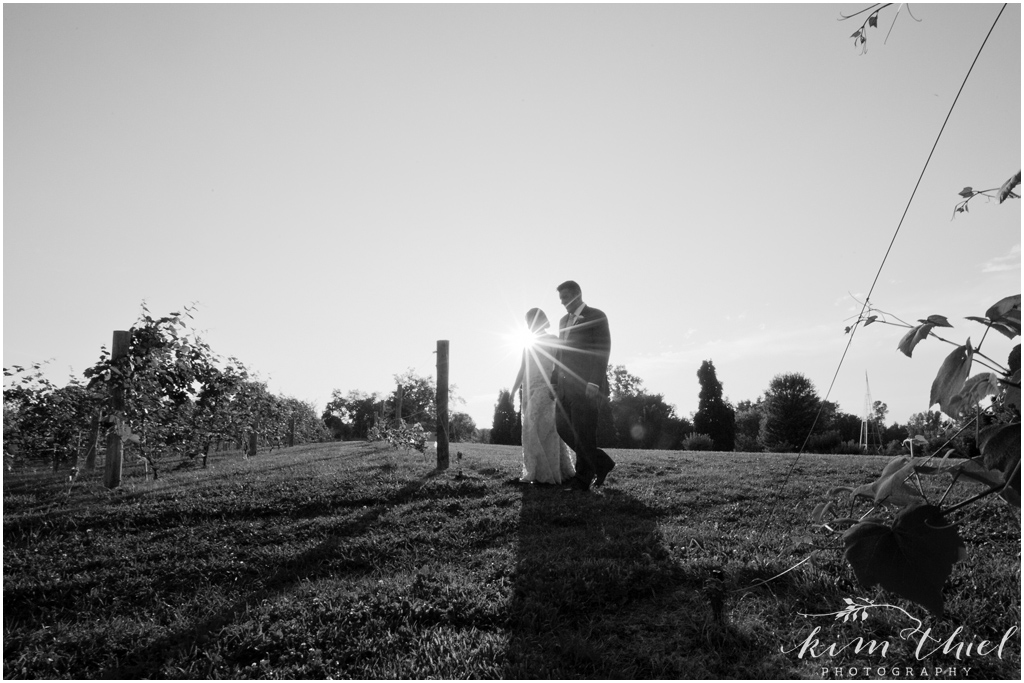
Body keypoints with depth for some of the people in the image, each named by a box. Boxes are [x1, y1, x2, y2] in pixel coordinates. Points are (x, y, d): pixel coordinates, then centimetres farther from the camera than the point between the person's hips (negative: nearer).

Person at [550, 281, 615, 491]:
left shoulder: (597, 316, -2)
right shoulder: (564, 321, 20)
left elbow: (602, 351, -11)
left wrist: (593, 383, -19)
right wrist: (554, 382, 13)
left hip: (587, 386, -7)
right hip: (566, 385, 8)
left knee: (583, 433, -5)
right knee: (562, 427, 3)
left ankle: (583, 479, 6)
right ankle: (601, 463, 16)